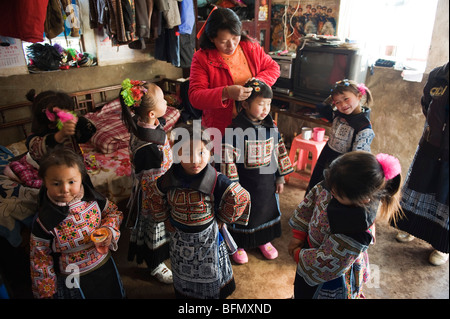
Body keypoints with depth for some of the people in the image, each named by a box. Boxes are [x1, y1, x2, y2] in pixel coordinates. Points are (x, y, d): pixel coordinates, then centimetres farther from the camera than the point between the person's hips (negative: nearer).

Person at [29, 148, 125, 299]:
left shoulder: (93, 198, -14)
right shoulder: (44, 222, -21)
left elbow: (114, 212, 5)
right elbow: (39, 258, -10)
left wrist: (108, 230, -16)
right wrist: (47, 292, -3)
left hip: (105, 267, 4)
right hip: (73, 281, -4)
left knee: (114, 294, 24)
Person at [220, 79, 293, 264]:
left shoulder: (271, 127, -3)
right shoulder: (235, 130, -21)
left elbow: (280, 152, 7)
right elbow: (228, 160, -18)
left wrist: (280, 178, 9)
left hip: (267, 182, 5)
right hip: (244, 184, -5)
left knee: (267, 209, 21)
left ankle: (264, 240, 46)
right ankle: (238, 245, 37)